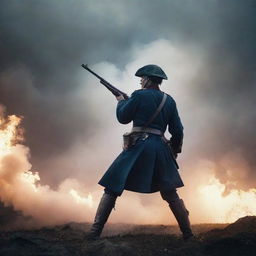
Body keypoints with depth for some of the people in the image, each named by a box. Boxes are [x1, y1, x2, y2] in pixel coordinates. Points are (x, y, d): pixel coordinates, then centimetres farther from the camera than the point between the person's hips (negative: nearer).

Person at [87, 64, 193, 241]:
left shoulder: (139, 95, -3)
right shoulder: (169, 100, 10)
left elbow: (123, 117, 5)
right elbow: (177, 130, 11)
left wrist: (121, 101, 24)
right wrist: (175, 150, 24)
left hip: (139, 146, -4)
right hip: (160, 148, 4)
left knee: (112, 189, -1)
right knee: (171, 194, 16)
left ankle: (95, 233, -7)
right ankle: (188, 233, 17)